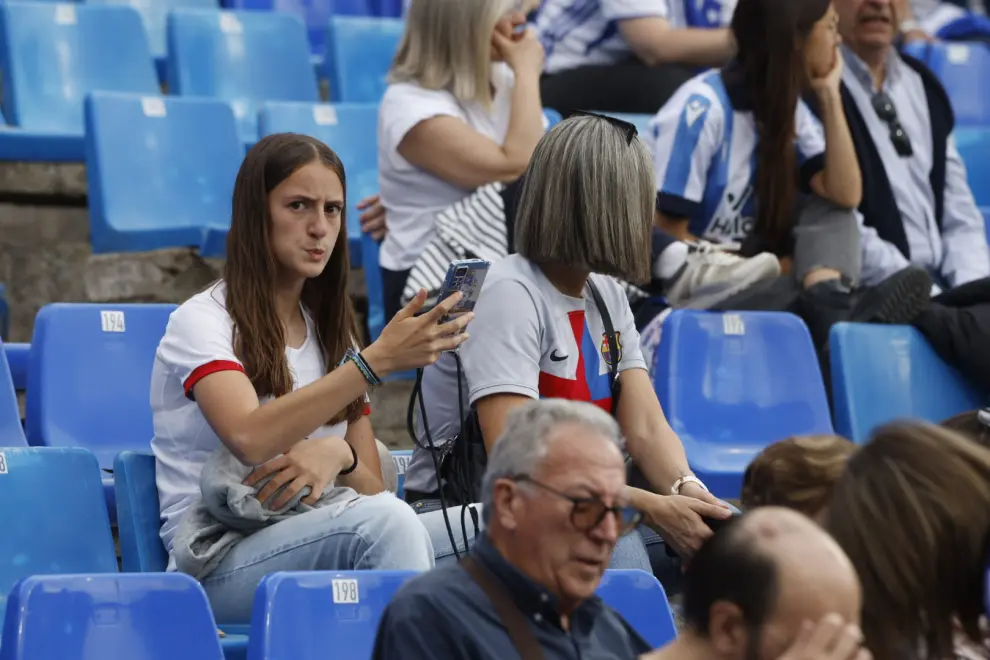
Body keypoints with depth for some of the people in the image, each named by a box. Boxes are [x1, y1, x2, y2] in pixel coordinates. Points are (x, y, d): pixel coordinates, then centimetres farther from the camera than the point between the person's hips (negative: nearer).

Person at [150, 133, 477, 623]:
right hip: (217, 567, -6)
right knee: (385, 521, -36)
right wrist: (377, 361, -26)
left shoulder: (329, 332, 19)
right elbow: (250, 439, -24)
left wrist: (337, 455, -12)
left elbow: (371, 488, 13)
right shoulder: (202, 321, -2)